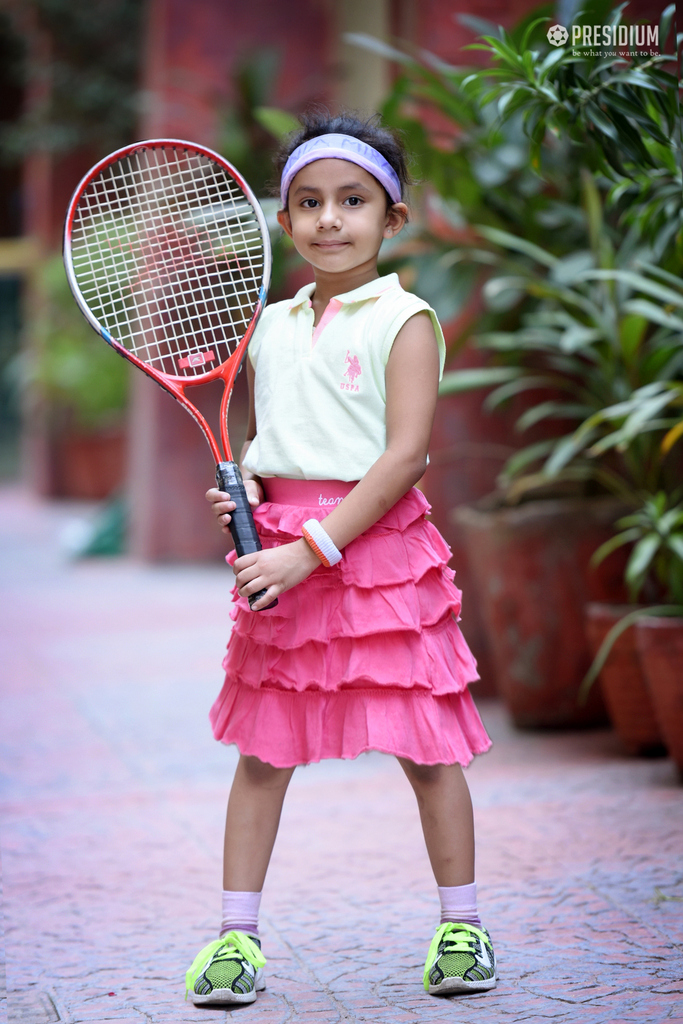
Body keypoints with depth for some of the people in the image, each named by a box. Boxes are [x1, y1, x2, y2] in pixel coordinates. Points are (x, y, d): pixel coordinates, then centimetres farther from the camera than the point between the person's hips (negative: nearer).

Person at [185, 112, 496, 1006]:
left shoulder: (404, 321, -5)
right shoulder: (271, 327, 12)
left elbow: (405, 454, -13)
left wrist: (312, 548, -18)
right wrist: (244, 488, -1)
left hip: (379, 547, -5)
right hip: (282, 553, 5)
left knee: (426, 748, 2)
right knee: (262, 751, 7)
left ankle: (461, 925, 17)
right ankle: (237, 933, 14)